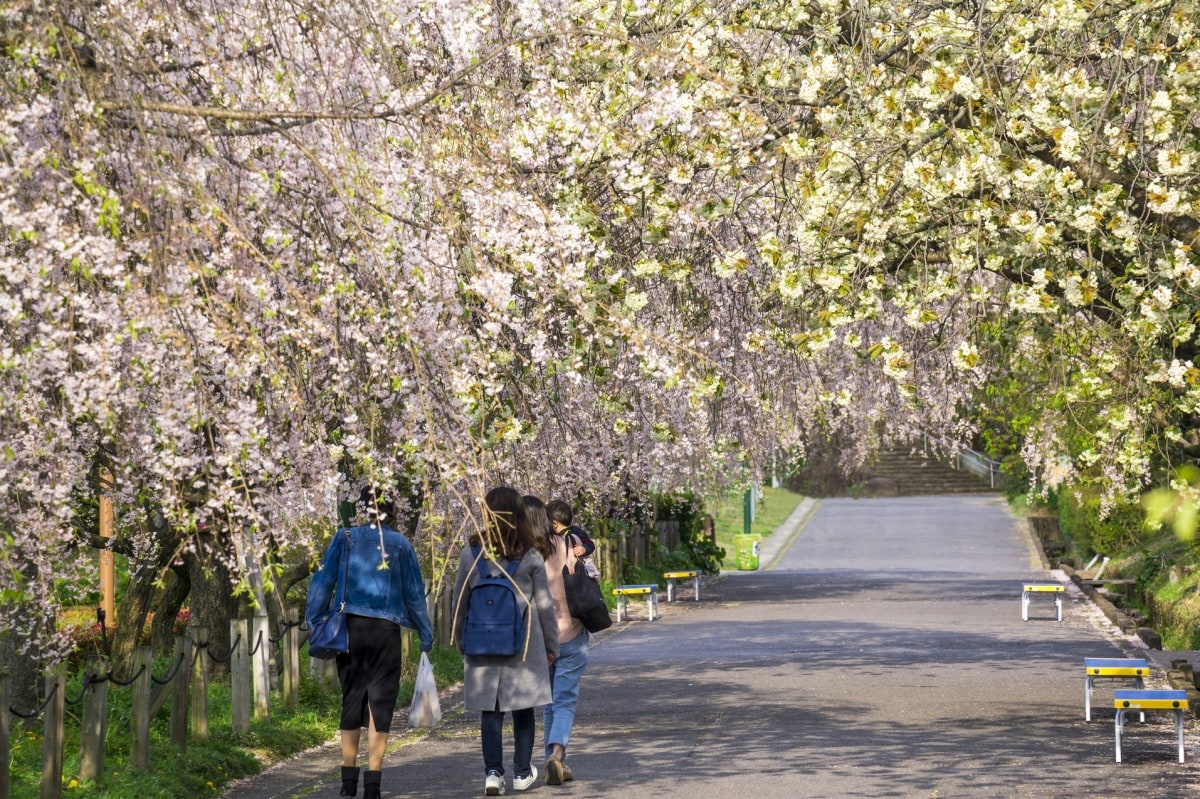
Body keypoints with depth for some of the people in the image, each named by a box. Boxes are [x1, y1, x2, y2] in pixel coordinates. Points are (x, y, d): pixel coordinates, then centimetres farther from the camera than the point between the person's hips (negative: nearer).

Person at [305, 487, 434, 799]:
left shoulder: (345, 538, 2)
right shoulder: (400, 545, 2)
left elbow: (323, 581, -1)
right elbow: (414, 594, 6)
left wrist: (312, 621, 5)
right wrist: (426, 637, 13)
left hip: (350, 629, 1)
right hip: (385, 632, -1)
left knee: (351, 699, 13)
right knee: (380, 702, 2)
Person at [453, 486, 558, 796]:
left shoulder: (471, 553, -3)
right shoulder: (531, 556, -4)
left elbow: (459, 602, 4)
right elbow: (544, 605, 2)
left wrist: (460, 640, 18)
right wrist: (551, 644, 13)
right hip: (524, 646, 0)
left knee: (490, 711, 5)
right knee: (523, 709, 12)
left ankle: (493, 772, -5)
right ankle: (522, 772, 18)